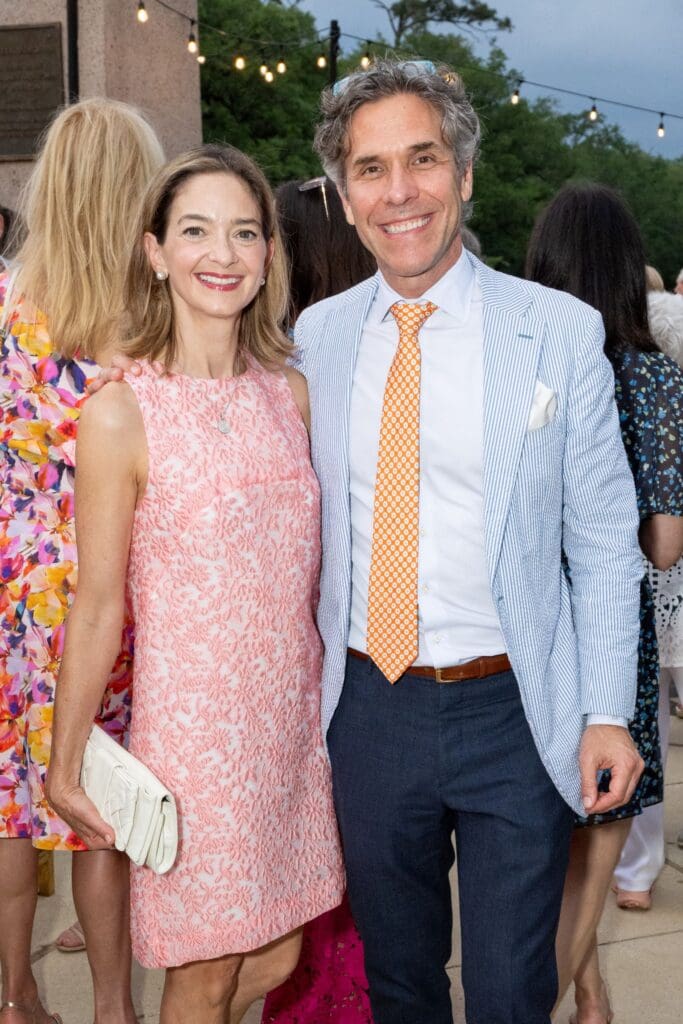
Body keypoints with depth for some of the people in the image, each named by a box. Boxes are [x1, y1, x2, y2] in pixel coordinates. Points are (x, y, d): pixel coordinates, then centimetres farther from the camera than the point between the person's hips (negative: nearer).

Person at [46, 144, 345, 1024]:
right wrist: (65, 764, -4)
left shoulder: (292, 395, 4)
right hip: (191, 723, -5)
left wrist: (333, 703, 12)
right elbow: (97, 606, -8)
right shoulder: (121, 414, -13)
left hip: (292, 715, 5)